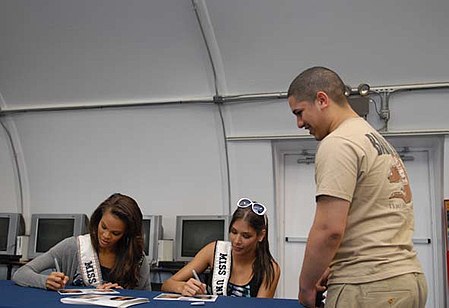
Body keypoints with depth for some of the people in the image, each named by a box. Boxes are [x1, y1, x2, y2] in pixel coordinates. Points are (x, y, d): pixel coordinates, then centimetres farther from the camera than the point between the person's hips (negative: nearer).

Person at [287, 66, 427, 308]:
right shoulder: (376, 139, 19)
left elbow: (329, 229, -20)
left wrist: (305, 287, -7)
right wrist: (333, 268, 18)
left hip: (369, 287, -10)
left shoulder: (338, 143, -13)